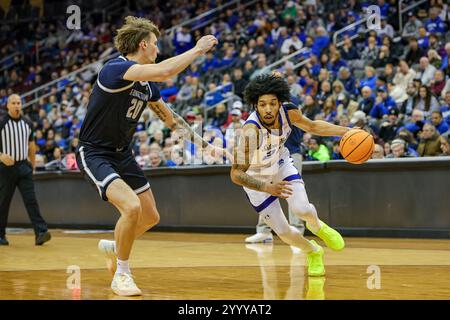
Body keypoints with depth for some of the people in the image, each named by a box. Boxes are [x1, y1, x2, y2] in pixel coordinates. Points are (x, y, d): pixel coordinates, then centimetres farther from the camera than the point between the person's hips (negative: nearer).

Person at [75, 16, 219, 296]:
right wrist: (198, 49, -26)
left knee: (151, 217, 13)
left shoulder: (147, 83, 4)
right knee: (131, 207, -28)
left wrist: (203, 142, 18)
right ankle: (121, 275, -8)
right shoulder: (115, 68, -23)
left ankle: (113, 247, 42)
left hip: (123, 154, 9)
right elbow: (164, 72, -38)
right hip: (95, 154, -9)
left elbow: (170, 117, 19)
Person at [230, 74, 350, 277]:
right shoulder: (251, 130, -40)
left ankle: (317, 227, 19)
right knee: (283, 232, -1)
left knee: (302, 209, -19)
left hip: (281, 165, 3)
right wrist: (267, 188, -53)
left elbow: (312, 126, 0)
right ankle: (313, 252, 32)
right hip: (257, 179, -3)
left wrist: (344, 132, -10)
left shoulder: (288, 112, -23)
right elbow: (236, 174, -41)